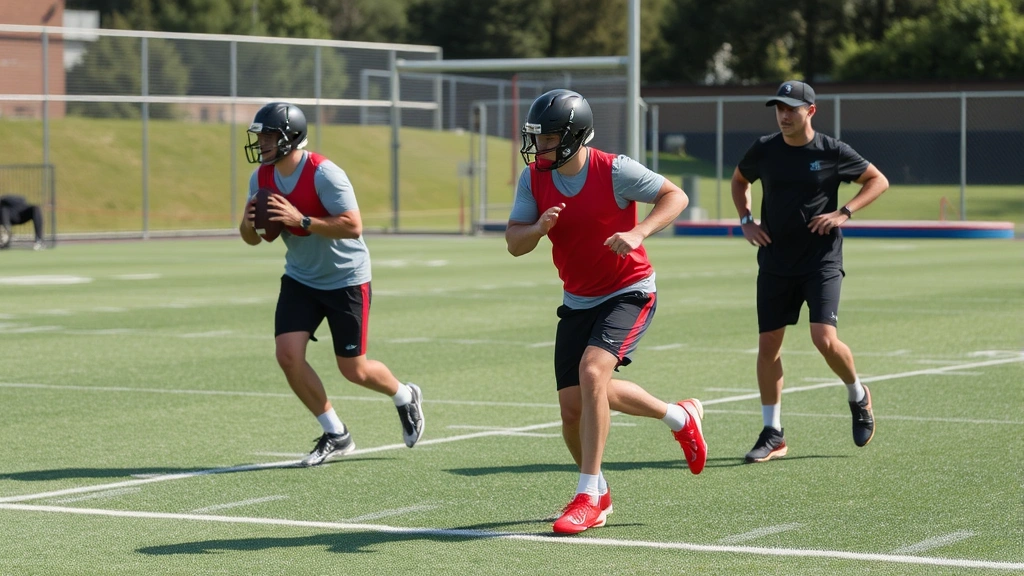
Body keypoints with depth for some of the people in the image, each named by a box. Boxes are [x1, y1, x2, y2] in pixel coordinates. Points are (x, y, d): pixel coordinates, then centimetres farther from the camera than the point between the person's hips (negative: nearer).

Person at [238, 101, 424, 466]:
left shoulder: (323, 174, -24)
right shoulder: (262, 177, -4)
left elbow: (353, 227, -29)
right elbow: (252, 239, 4)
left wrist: (301, 220, -35)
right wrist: (249, 224, -20)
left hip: (346, 280, -6)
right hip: (301, 279, 6)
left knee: (354, 370, 2)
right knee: (288, 355, -10)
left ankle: (405, 398, 36)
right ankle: (336, 436, 6)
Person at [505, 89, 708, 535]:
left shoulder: (613, 171, -17)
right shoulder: (534, 178, -3)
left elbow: (675, 196, -10)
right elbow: (514, 243, -4)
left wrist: (638, 233, -26)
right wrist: (538, 228, -27)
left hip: (628, 293, -6)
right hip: (578, 301, 6)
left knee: (591, 370, -26)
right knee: (574, 405, 2)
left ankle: (589, 495, -18)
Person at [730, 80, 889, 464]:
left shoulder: (833, 152, -7)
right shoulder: (764, 150, 1)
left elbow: (878, 180, 5)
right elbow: (739, 180, 21)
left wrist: (845, 213, -9)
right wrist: (746, 221, 5)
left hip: (822, 261, -3)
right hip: (775, 263, 3)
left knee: (824, 338, -17)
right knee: (768, 344, 1)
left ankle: (858, 395, 15)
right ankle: (773, 434, 12)